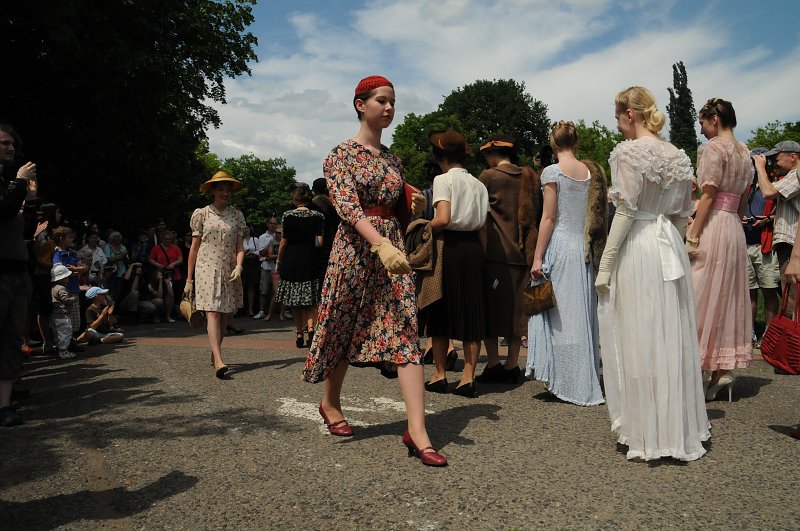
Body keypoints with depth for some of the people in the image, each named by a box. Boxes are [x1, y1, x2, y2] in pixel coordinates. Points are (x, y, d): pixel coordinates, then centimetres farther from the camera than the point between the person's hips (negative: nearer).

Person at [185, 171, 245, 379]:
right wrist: (189, 279, 5)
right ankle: (218, 361, -23)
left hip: (229, 272, 3)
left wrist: (238, 267, -13)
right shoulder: (201, 214, 5)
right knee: (213, 313, -14)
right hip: (207, 270, -3)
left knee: (226, 316, 7)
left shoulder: (237, 216, 10)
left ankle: (214, 353, 26)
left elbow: (240, 247, 6)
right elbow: (194, 248, 6)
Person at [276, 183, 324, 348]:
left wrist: (278, 261, 8)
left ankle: (299, 335, 13)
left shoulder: (287, 215, -4)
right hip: (310, 259, 0)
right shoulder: (318, 216, -1)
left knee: (295, 300, 9)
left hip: (291, 259, 0)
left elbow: (284, 242, -2)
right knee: (311, 299, 6)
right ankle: (310, 326, -18)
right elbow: (320, 242, -5)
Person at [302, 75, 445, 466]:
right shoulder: (342, 154, -2)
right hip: (355, 249, -4)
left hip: (392, 248, 5)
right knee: (344, 330, 8)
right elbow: (346, 204, -18)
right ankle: (330, 404, 34)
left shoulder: (393, 160, 16)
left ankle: (417, 431, -10)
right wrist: (380, 244, -32)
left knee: (406, 336, -8)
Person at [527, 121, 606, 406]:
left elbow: (549, 218, -11)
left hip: (560, 245, -6)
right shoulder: (591, 172, 8)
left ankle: (564, 381, 7)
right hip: (584, 247, 6)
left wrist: (537, 257, -9)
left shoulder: (552, 172, -7)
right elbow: (597, 215, 9)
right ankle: (585, 380, 20)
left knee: (560, 314, 1)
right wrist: (591, 244, 16)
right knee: (582, 313, 12)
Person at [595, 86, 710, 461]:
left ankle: (646, 435, 10)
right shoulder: (678, 156, 12)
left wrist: (605, 265, -12)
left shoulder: (629, 152, -10)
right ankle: (679, 428, 25)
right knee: (672, 338, 13)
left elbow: (626, 212, -15)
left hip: (636, 250, -8)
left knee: (638, 341, 0)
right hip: (671, 248, 8)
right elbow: (682, 214, 14)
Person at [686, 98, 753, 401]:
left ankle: (698, 374, -2)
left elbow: (708, 196, -16)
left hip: (713, 226, -9)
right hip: (735, 229, 9)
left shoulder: (714, 147, -9)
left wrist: (693, 237, -16)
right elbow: (742, 201, 18)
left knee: (703, 298, -5)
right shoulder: (744, 152, 17)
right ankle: (724, 370, 15)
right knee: (727, 297, 10)